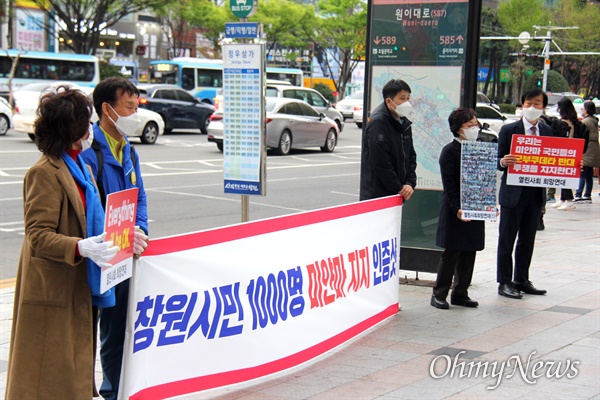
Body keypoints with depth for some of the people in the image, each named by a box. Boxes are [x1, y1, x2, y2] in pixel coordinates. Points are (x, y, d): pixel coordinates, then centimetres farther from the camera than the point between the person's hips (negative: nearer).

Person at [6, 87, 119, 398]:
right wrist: (81, 248, -36)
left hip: (76, 289, 10)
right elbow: (39, 236, -22)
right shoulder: (45, 173, -17)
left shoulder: (78, 166, 15)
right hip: (52, 293, -10)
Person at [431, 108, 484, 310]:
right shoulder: (450, 151, -7)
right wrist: (457, 209, -19)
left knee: (469, 253, 8)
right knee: (451, 253, -2)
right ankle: (439, 294, 7)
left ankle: (460, 294, 17)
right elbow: (449, 185, -12)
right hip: (455, 211, -6)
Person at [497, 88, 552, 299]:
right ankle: (504, 282, 8)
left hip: (536, 193, 5)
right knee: (507, 239, 2)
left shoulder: (547, 131, 10)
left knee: (527, 239, 13)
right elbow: (499, 161, -5)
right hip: (513, 193, -5)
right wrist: (503, 161, -27)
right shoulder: (509, 130, -4)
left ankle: (522, 280, 22)